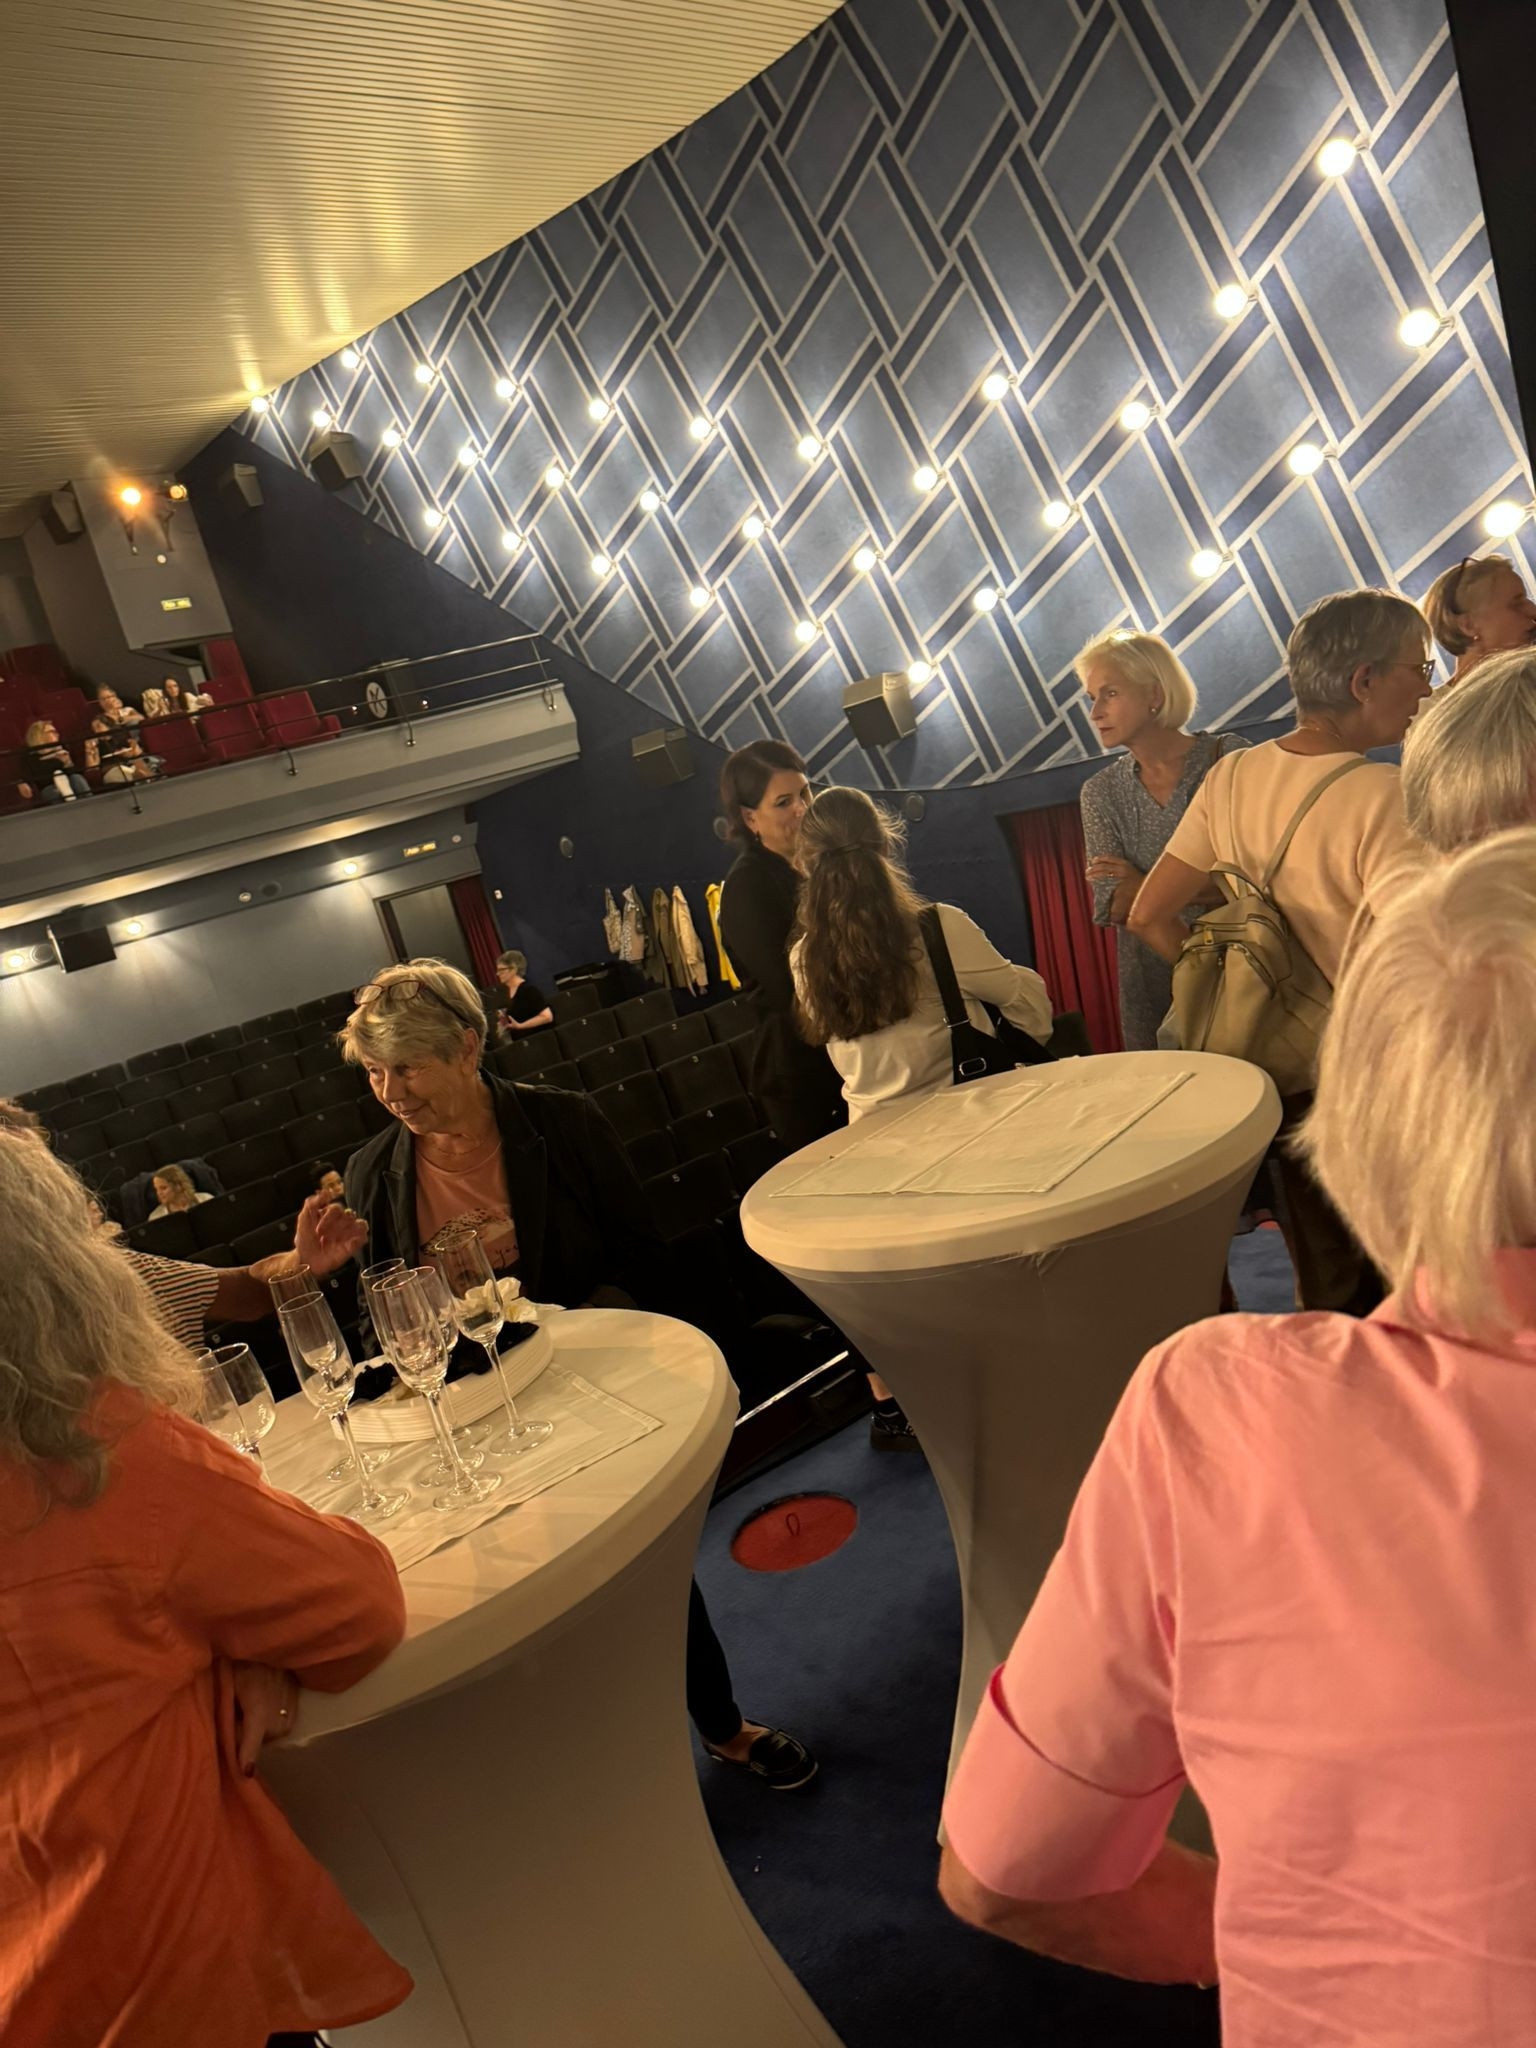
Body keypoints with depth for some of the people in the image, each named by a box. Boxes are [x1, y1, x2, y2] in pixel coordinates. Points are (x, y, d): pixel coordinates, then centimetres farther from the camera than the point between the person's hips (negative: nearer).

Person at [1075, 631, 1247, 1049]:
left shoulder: (1229, 757, -5)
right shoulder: (1100, 792, 4)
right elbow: (1111, 906, -5)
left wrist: (1149, 886, -18)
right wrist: (1210, 885, -19)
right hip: (1153, 989, 2)